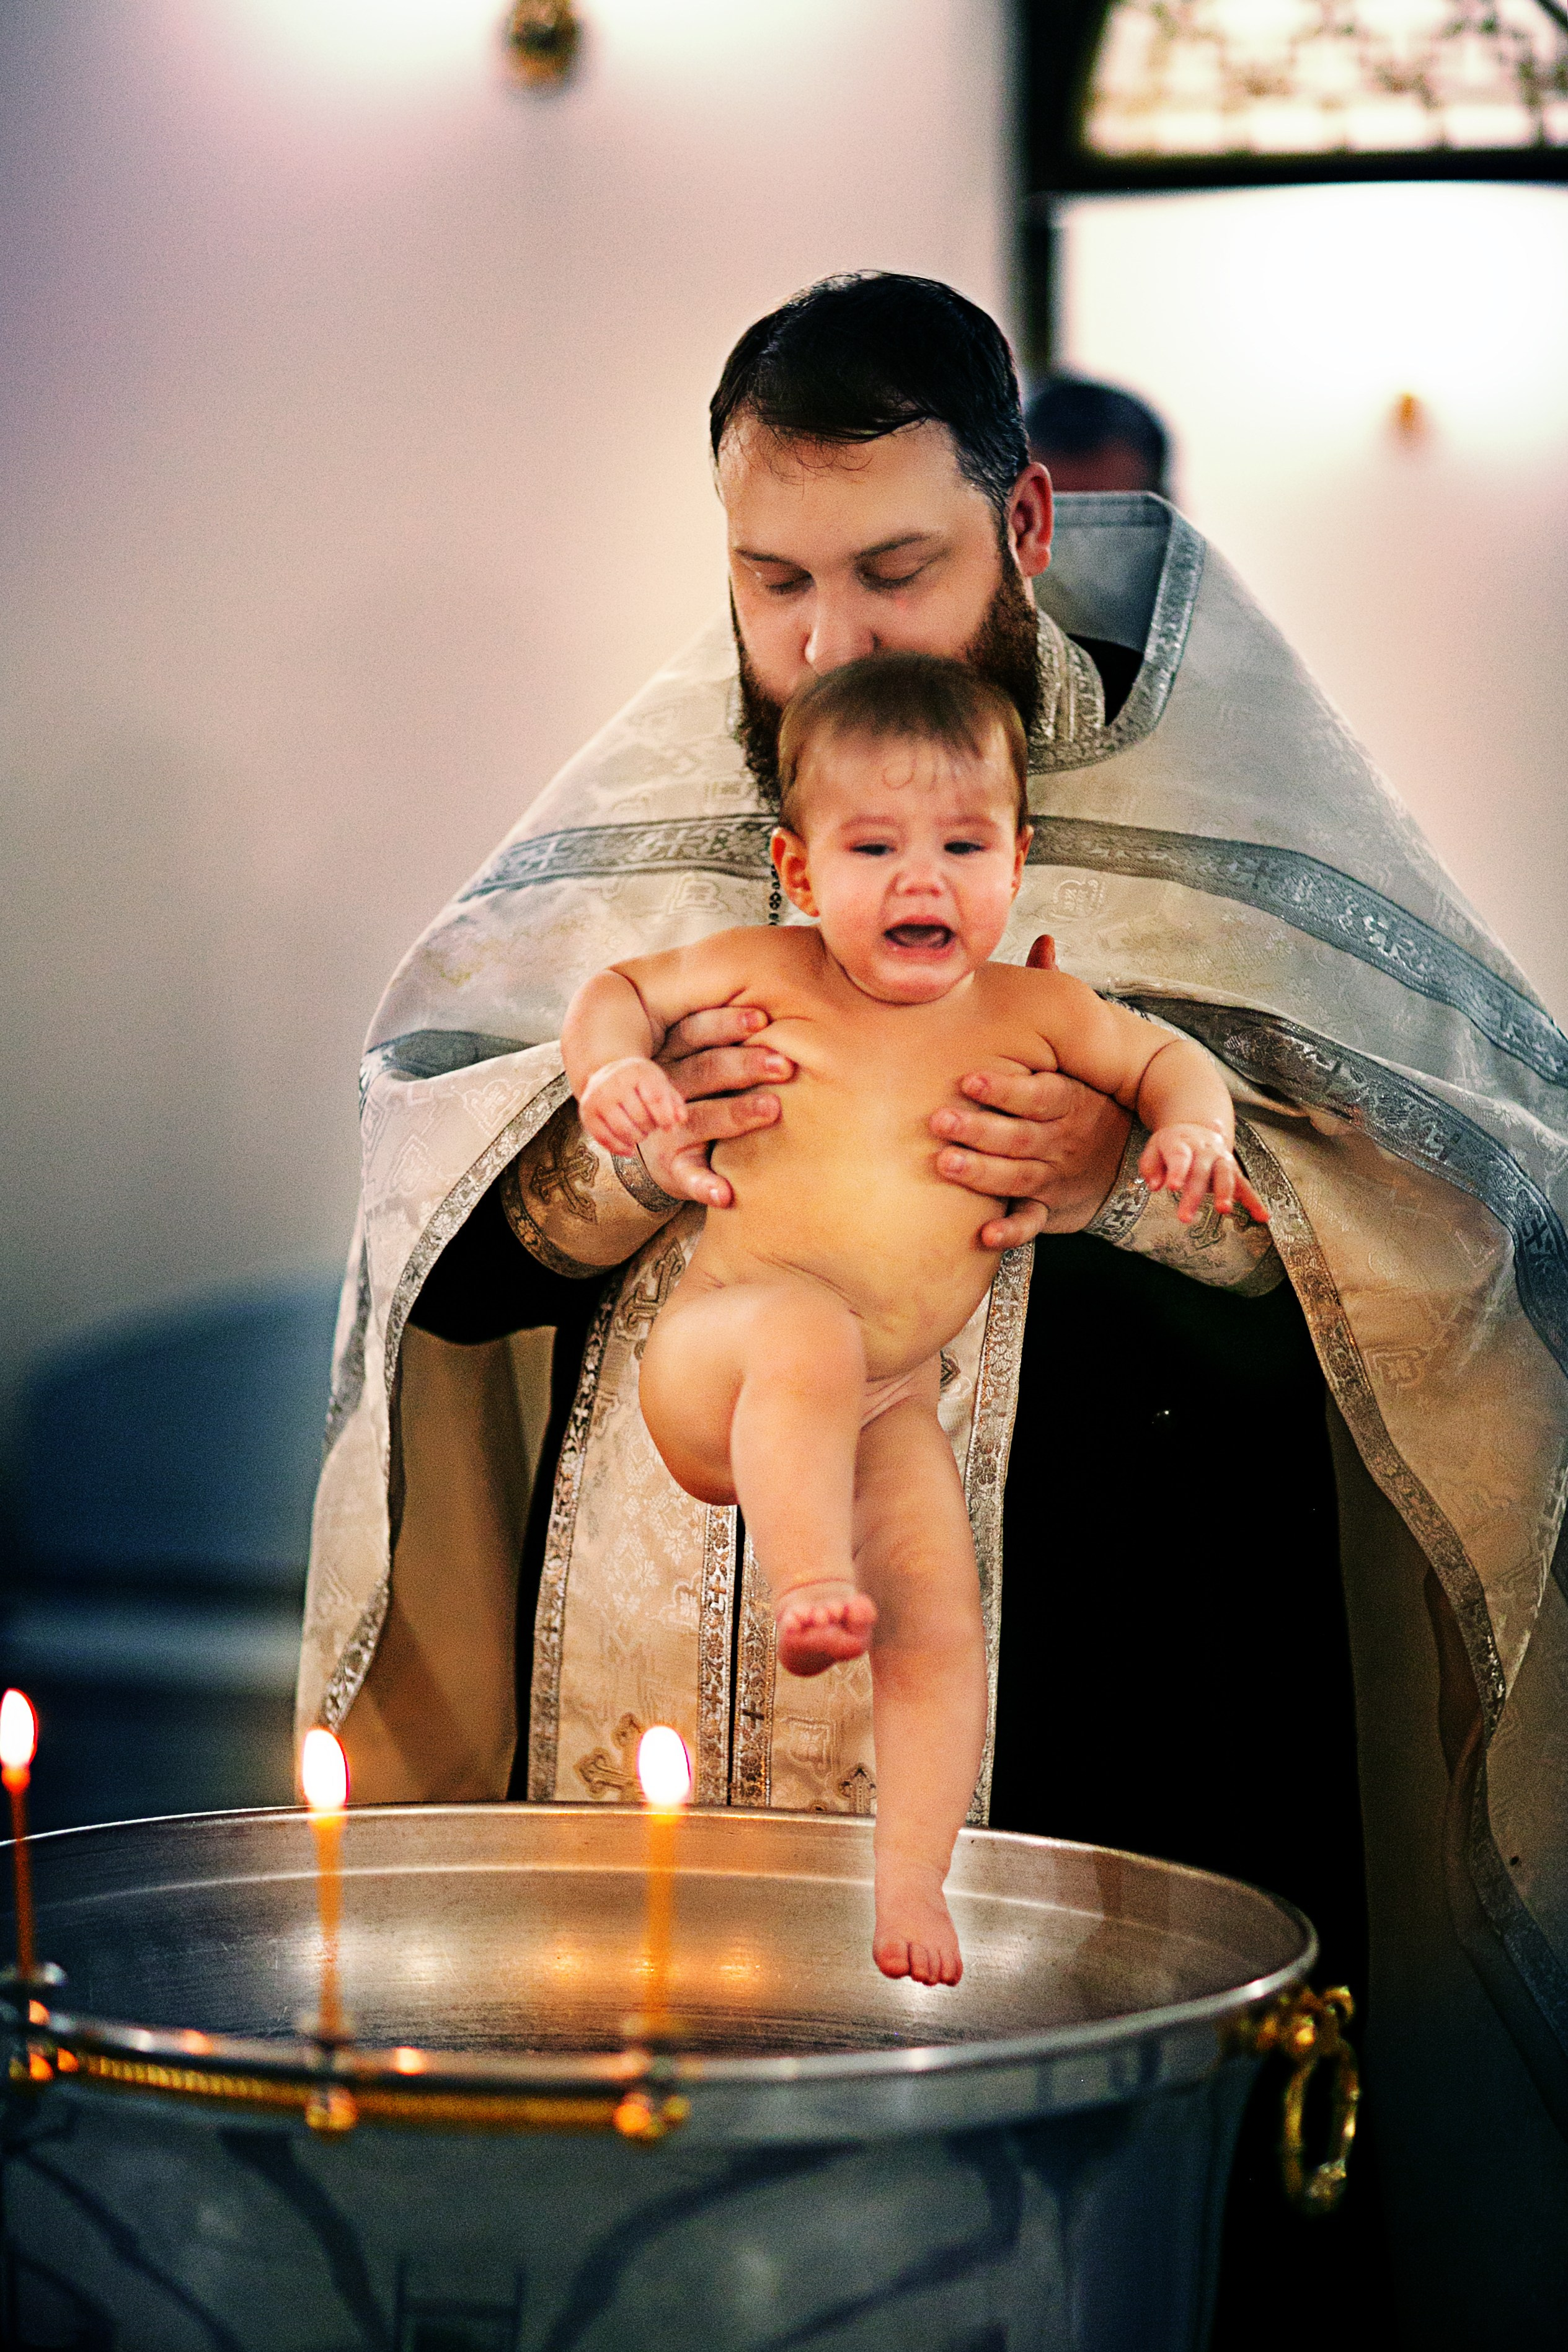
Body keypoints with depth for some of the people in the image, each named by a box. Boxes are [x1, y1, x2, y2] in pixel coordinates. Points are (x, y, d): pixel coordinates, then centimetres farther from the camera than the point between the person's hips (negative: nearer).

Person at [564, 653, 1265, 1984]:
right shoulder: (768, 975, -3)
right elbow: (622, 988, 10)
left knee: (942, 1631, -9)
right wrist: (611, 1065, -12)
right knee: (808, 1326, -38)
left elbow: (1167, 1058, 15)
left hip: (889, 1408, 3)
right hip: (712, 1377, -3)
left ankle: (911, 1877, 0)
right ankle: (806, 1586, -36)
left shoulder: (1032, 1013, 3)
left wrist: (1195, 1128, -7)